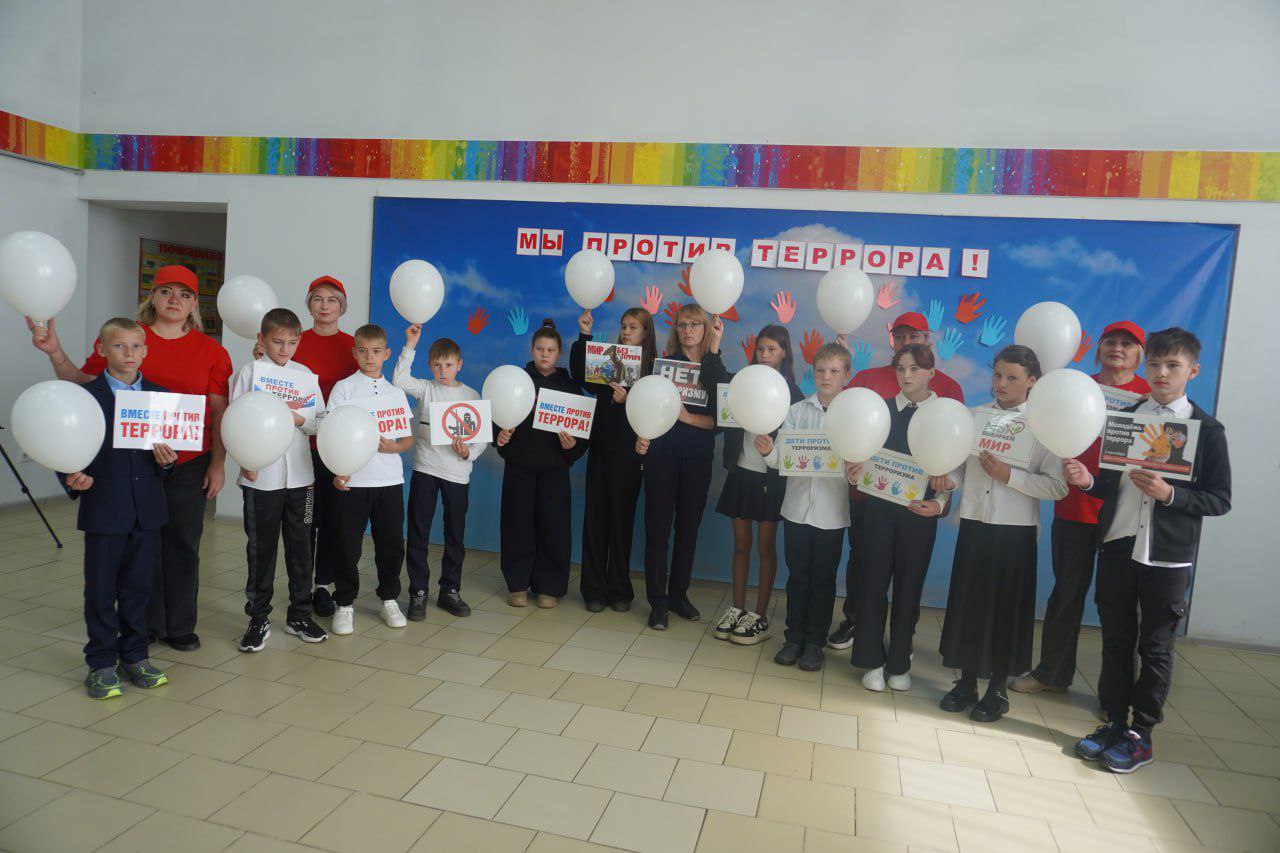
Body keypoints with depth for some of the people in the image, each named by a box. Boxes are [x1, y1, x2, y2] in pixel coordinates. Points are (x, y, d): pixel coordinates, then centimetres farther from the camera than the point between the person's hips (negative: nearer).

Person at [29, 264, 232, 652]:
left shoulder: (210, 351, 3)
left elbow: (220, 412, 3)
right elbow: (85, 384, 9)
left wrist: (218, 464, 0)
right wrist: (56, 353, -7)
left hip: (188, 466, 0)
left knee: (183, 544, 7)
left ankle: (179, 626, 22)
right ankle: (143, 624, 25)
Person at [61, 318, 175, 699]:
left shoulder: (159, 396, 7)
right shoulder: (86, 395, -3)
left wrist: (166, 460, -12)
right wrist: (73, 478, -21)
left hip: (147, 510, 3)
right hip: (103, 508, -3)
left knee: (138, 585, 12)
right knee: (101, 589, 7)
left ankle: (134, 656, 25)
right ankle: (101, 664, 19)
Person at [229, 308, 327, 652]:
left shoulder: (305, 374, 7)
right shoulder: (248, 372, 0)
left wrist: (301, 419, -13)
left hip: (299, 476, 3)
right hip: (261, 477, -2)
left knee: (300, 545, 9)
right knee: (261, 548, 6)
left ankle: (300, 614, 22)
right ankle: (258, 619, 18)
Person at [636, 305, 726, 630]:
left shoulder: (716, 370, 6)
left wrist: (687, 417, -17)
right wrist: (643, 436, -21)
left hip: (698, 459, 2)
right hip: (662, 456, -2)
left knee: (688, 527, 9)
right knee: (658, 527, -1)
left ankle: (679, 594, 24)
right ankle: (658, 602, 9)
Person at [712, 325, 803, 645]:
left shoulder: (792, 393, -3)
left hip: (771, 476, -3)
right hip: (742, 471, 3)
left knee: (766, 546, 5)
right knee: (741, 543, 10)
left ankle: (760, 617, 13)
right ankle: (737, 609, 20)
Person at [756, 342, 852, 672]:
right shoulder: (797, 411, 2)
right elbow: (782, 459, -1)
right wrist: (767, 450, -22)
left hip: (831, 513, -1)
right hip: (797, 507, 2)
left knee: (823, 580, 10)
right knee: (797, 577, 12)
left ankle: (815, 642, 24)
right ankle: (794, 638, 25)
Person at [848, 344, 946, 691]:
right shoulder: (882, 409, 5)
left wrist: (938, 503, -16)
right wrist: (855, 471, -17)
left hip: (919, 512, -1)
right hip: (879, 508, 1)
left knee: (909, 586, 8)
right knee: (874, 582, 4)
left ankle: (899, 664, 23)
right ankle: (872, 661, 18)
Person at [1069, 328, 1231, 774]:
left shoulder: (1207, 429, -2)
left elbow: (1220, 500, -4)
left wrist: (1169, 494, -19)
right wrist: (1088, 480, -11)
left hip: (1168, 556, -3)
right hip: (1117, 547, 3)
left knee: (1156, 648, 7)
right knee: (1116, 641, 11)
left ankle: (1140, 735, 19)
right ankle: (1114, 723, 23)